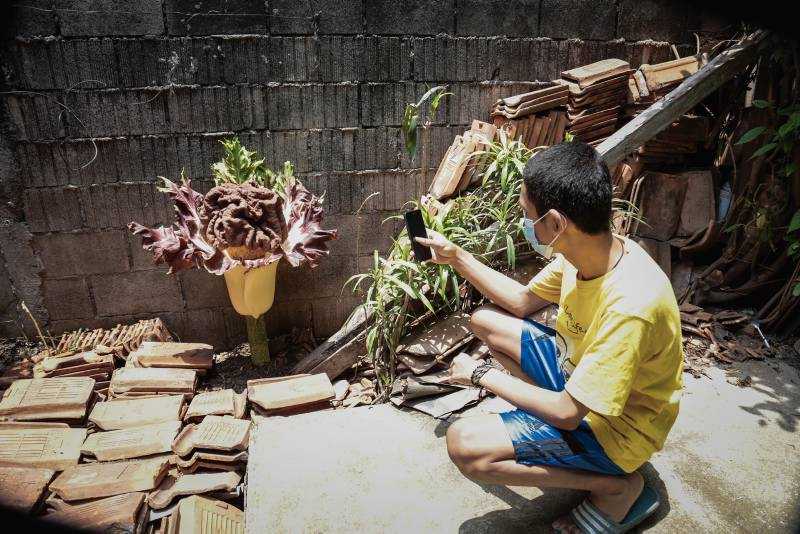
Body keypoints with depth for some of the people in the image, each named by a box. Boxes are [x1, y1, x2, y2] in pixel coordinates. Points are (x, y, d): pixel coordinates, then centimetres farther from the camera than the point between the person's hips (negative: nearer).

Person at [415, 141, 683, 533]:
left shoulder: (629, 305, -37)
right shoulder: (585, 250, -12)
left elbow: (568, 413, -31)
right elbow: (522, 301, 6)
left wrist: (481, 374, -19)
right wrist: (456, 258, 2)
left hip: (615, 428, -8)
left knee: (464, 445, -25)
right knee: (484, 320, 7)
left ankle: (615, 486, -7)